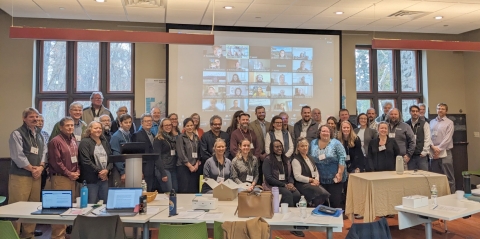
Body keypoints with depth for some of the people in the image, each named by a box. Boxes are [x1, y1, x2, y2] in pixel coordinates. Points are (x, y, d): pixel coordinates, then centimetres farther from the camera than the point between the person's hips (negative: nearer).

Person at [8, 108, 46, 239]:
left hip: (36, 175, 7)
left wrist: (40, 167, -3)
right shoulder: (17, 134, -6)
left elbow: (44, 152, 13)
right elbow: (18, 156, -13)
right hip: (20, 176, -7)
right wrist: (32, 168, -9)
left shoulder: (39, 135, 16)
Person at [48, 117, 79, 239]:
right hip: (60, 177, -8)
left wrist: (77, 172, 4)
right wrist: (69, 173, -11)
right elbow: (56, 162, -14)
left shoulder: (74, 140, 15)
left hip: (72, 177, 8)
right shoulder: (55, 141, -9)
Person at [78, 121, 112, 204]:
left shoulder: (105, 142, 16)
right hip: (91, 179, -6)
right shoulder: (85, 142, -3)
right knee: (91, 205, -3)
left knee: (105, 203, 9)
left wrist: (107, 170, -6)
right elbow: (86, 161, -13)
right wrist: (99, 171, -12)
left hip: (104, 178, 6)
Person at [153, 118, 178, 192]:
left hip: (173, 168, 6)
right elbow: (157, 156, -11)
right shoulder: (158, 139, -5)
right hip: (164, 168, -6)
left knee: (176, 191, 6)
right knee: (168, 192, -6)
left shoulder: (173, 137, 14)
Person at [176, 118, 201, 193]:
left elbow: (199, 152, 13)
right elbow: (181, 154, -9)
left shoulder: (196, 137, 12)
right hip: (183, 167, -4)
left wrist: (197, 164, -1)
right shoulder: (180, 137, -3)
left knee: (194, 190, 3)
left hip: (195, 167, 5)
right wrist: (190, 166, -10)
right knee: (184, 190, -7)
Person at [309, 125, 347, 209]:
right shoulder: (313, 143, 6)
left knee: (335, 202, -2)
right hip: (320, 179, 3)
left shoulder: (336, 143, -5)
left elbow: (342, 158, -9)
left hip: (334, 179, -3)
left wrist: (339, 173, -15)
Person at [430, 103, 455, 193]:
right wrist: (433, 147, -10)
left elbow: (447, 138, -8)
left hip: (445, 152, -4)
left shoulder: (449, 122, 1)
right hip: (433, 152, 4)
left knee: (448, 176, -2)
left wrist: (439, 149, -13)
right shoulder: (432, 122, 13)